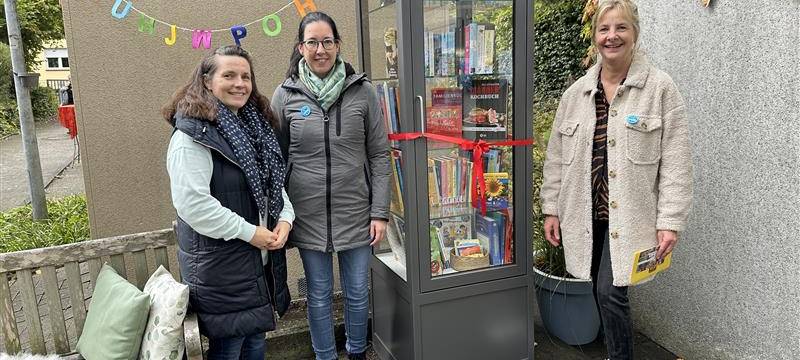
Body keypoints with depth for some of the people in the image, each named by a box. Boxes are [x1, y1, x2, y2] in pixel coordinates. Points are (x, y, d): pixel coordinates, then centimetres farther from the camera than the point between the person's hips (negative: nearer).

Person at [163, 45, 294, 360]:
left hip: (262, 260, 8)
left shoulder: (255, 125, 11)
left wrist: (285, 218, -2)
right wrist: (250, 232, -20)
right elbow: (192, 203, -24)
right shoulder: (193, 133, -15)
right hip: (219, 265, -8)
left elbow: (275, 181, 16)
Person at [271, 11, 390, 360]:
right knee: (318, 295, 14)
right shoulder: (285, 95, -1)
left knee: (357, 292, 14)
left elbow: (379, 155, -1)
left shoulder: (362, 91, -3)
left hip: (355, 213, 0)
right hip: (308, 215, 0)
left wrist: (380, 212, -4)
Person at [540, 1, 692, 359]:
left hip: (630, 214, -4)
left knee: (610, 292, -8)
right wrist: (551, 209, 8)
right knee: (601, 292, 13)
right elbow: (557, 157, 10)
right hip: (586, 213, 4)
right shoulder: (575, 93, 7)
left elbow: (675, 163, -7)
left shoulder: (660, 88, -5)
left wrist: (669, 222, -11)